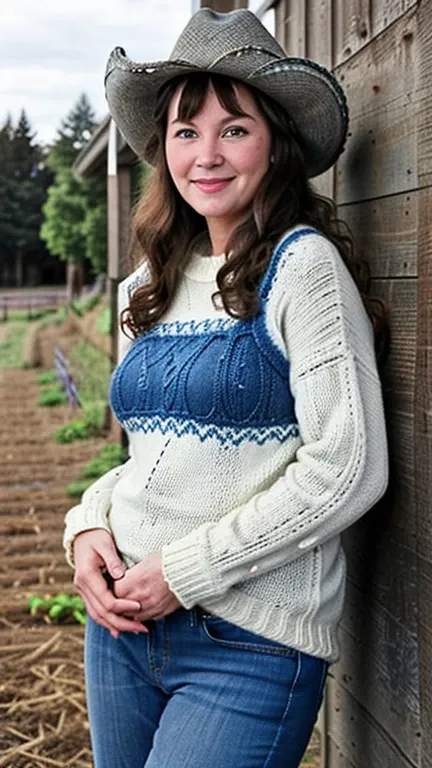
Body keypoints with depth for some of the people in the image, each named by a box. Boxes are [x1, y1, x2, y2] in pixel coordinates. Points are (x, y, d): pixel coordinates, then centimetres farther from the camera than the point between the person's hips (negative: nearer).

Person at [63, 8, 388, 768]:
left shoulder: (301, 265, -11)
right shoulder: (150, 284, 9)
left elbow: (348, 471, -17)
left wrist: (184, 571, -16)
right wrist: (89, 524, -2)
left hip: (250, 644, -6)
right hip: (124, 616, 7)